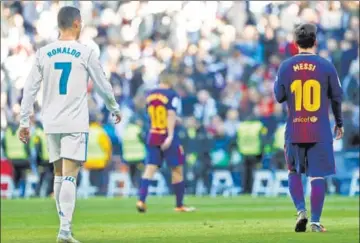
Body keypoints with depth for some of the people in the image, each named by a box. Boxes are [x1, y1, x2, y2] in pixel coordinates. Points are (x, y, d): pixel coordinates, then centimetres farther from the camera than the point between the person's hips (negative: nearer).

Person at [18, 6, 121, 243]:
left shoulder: (43, 53, 5)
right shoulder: (85, 53, -4)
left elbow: (30, 89, 5)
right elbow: (103, 86, 3)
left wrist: (24, 122, 10)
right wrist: (115, 109, 20)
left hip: (51, 123, 4)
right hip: (76, 124, -4)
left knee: (59, 175, 14)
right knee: (70, 176, -9)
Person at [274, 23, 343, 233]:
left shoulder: (286, 67, -2)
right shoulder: (326, 66, -4)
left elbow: (279, 96, 4)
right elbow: (337, 97, 3)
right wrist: (339, 123, 17)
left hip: (294, 130, 1)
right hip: (320, 130, -1)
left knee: (294, 172, 17)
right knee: (317, 177, 1)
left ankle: (301, 210, -1)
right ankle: (315, 221, -2)